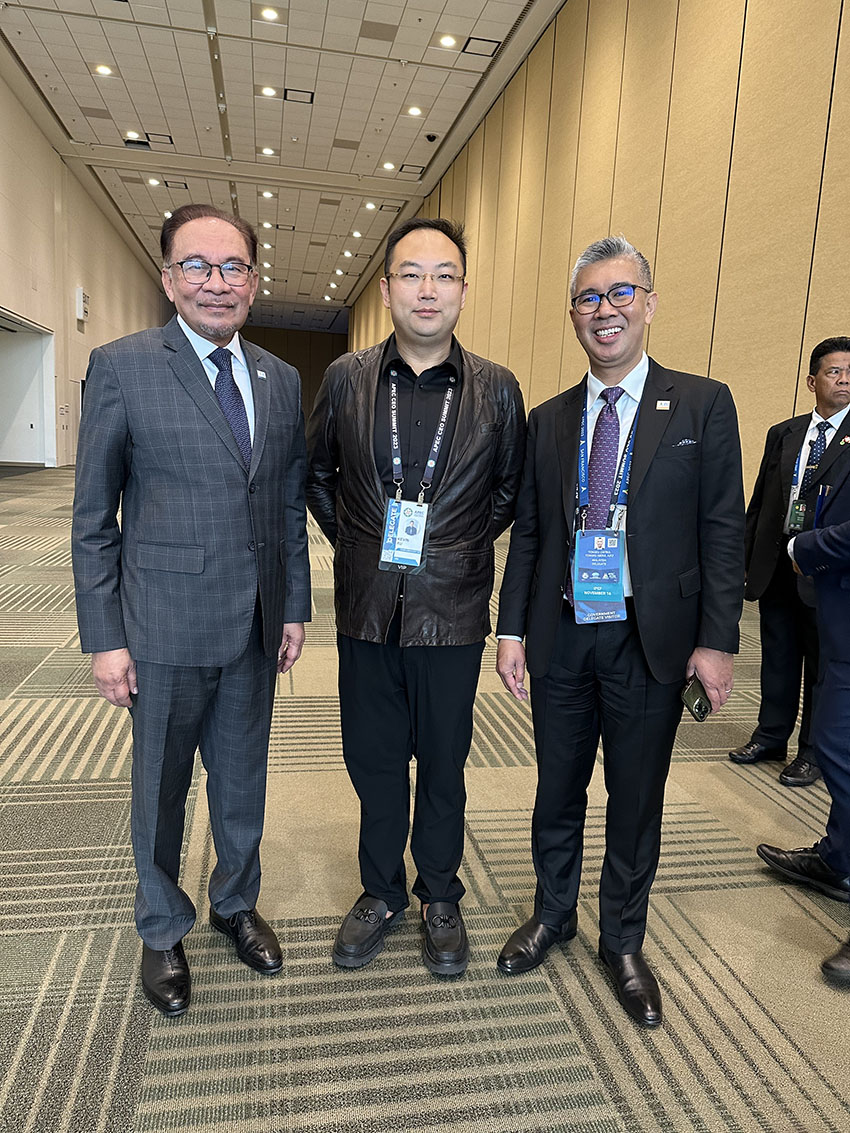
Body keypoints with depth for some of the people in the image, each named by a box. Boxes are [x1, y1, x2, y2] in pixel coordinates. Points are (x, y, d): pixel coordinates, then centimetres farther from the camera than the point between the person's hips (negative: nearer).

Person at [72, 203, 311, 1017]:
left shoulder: (281, 380, 6)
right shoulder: (121, 367, -7)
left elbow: (291, 505, 9)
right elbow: (93, 518, -7)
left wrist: (296, 607, 7)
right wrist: (104, 639, -9)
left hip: (256, 627, 4)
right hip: (166, 628, -3)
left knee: (242, 781, 19)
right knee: (161, 789, 15)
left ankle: (236, 904, 45)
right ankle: (162, 931, 41)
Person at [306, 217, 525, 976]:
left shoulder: (498, 389, -2)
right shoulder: (347, 378, 0)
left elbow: (512, 487, 10)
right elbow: (316, 474, 13)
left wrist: (464, 544, 3)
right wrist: (351, 541, 5)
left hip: (452, 610, -1)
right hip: (367, 609, 1)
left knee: (443, 763, 13)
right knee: (373, 759, 14)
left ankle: (441, 898, 36)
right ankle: (381, 892, 37)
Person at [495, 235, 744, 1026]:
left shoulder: (702, 406, -2)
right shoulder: (547, 420, 7)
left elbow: (721, 531, -4)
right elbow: (527, 533, 7)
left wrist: (717, 640, -10)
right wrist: (511, 629, 2)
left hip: (651, 641, -2)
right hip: (561, 638, 3)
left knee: (636, 801, 12)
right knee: (557, 791, 17)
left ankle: (624, 942, 35)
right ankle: (552, 915, 40)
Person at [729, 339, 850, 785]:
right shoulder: (782, 434, 9)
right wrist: (746, 559, 9)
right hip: (776, 566, 4)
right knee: (778, 659, 16)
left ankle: (813, 753, 24)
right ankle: (771, 736, 32)